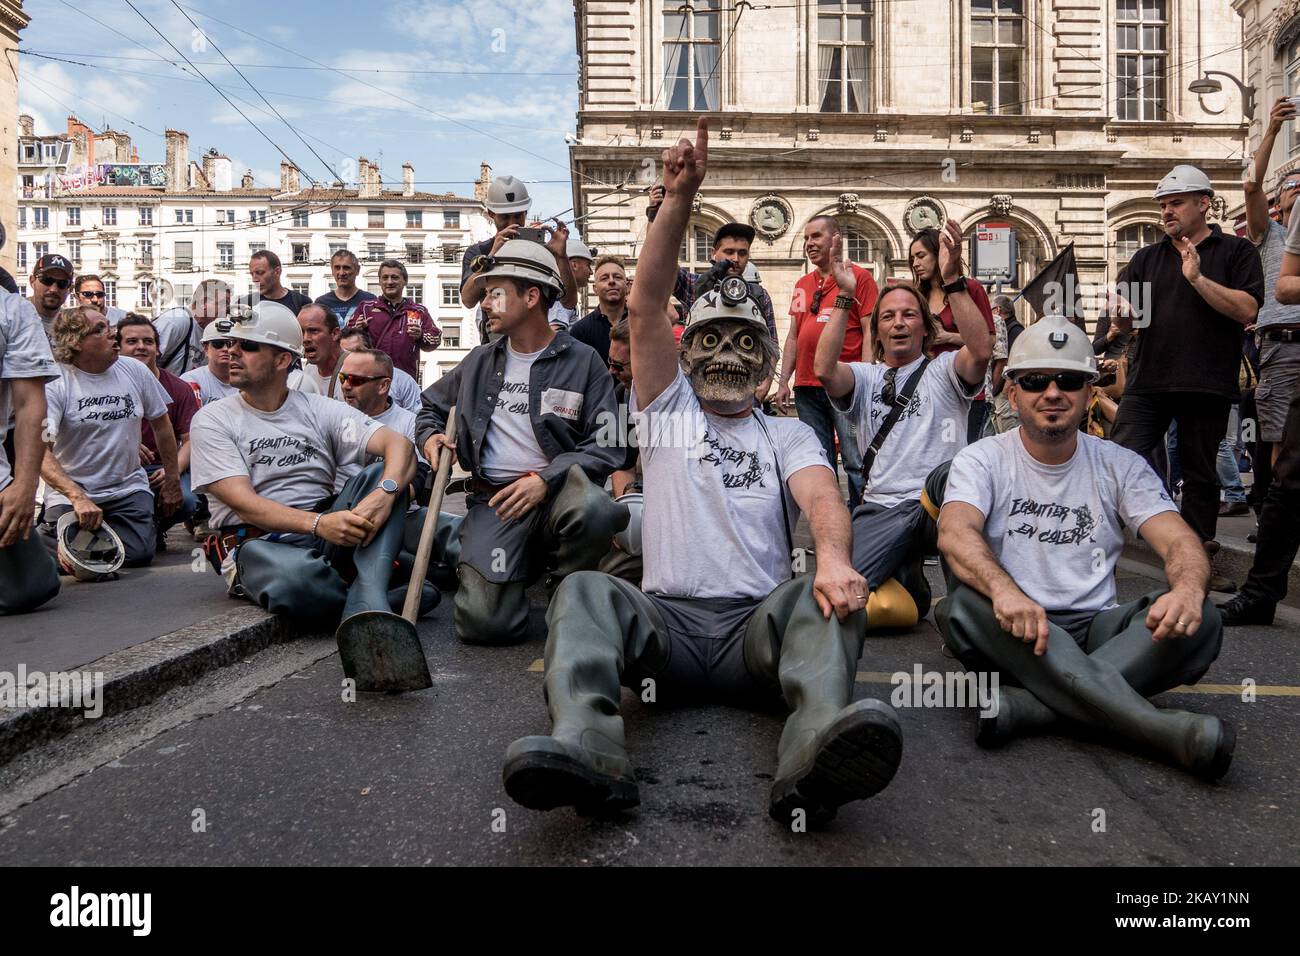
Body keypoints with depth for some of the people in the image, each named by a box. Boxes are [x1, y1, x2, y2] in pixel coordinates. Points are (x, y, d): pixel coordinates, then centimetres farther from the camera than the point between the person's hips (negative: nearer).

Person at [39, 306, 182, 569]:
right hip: (70, 493, -2)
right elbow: (40, 450, -19)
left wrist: (173, 479, 11)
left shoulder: (135, 371, 1)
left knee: (138, 554, -17)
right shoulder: (55, 384, -11)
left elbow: (161, 423, 12)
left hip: (128, 488, 2)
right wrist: (78, 498, -31)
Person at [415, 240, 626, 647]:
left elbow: (605, 446, -6)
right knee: (485, 623, -21)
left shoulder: (583, 361, 2)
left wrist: (546, 479, -19)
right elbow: (431, 408, 32)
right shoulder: (479, 362, 16)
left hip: (559, 489, -2)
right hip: (495, 498, 2)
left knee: (594, 509, -41)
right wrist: (429, 436, 9)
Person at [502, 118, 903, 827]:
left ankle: (814, 753, -56)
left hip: (759, 625, 0)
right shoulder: (668, 410, 20)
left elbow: (821, 494, -3)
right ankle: (586, 749, -50)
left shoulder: (787, 435, 20)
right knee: (586, 590, -27)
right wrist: (680, 196, -4)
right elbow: (646, 305, 6)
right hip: (667, 620, 0)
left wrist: (833, 558, -28)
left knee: (826, 597, -30)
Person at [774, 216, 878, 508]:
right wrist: (783, 381, 13)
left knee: (857, 462, -5)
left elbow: (870, 333, -5)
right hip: (807, 387, 6)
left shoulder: (859, 277, 0)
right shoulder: (802, 285, 17)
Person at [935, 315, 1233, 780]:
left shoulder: (1120, 466, 9)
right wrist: (1002, 588, -42)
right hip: (1014, 629, -2)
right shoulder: (982, 459, 1)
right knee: (964, 606, -35)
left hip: (1096, 629, 3)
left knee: (1200, 621, -23)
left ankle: (1030, 705, -35)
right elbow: (955, 533, -19)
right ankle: (1164, 728, -40)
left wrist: (1188, 588, -29)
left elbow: (1180, 541, -3)